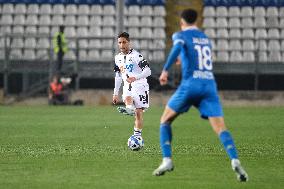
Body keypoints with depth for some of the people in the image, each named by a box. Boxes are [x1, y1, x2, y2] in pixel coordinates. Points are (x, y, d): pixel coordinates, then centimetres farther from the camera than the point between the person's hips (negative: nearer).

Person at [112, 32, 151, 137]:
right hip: (127, 87, 5)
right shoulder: (118, 58, 13)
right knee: (127, 99, -31)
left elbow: (148, 71, -17)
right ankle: (129, 109, -60)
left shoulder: (136, 56, -9)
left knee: (138, 113, -8)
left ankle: (137, 136, -6)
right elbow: (118, 76, 23)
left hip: (140, 86, -5)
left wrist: (135, 78, -32)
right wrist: (115, 93, 21)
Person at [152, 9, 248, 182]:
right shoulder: (206, 38, 23)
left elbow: (177, 48, -17)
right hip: (210, 85, 4)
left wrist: (165, 69, -20)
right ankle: (235, 161, -30)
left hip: (190, 84, -3)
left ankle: (167, 160, 1)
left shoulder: (181, 35, 7)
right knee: (220, 128, -6)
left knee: (165, 121, 15)